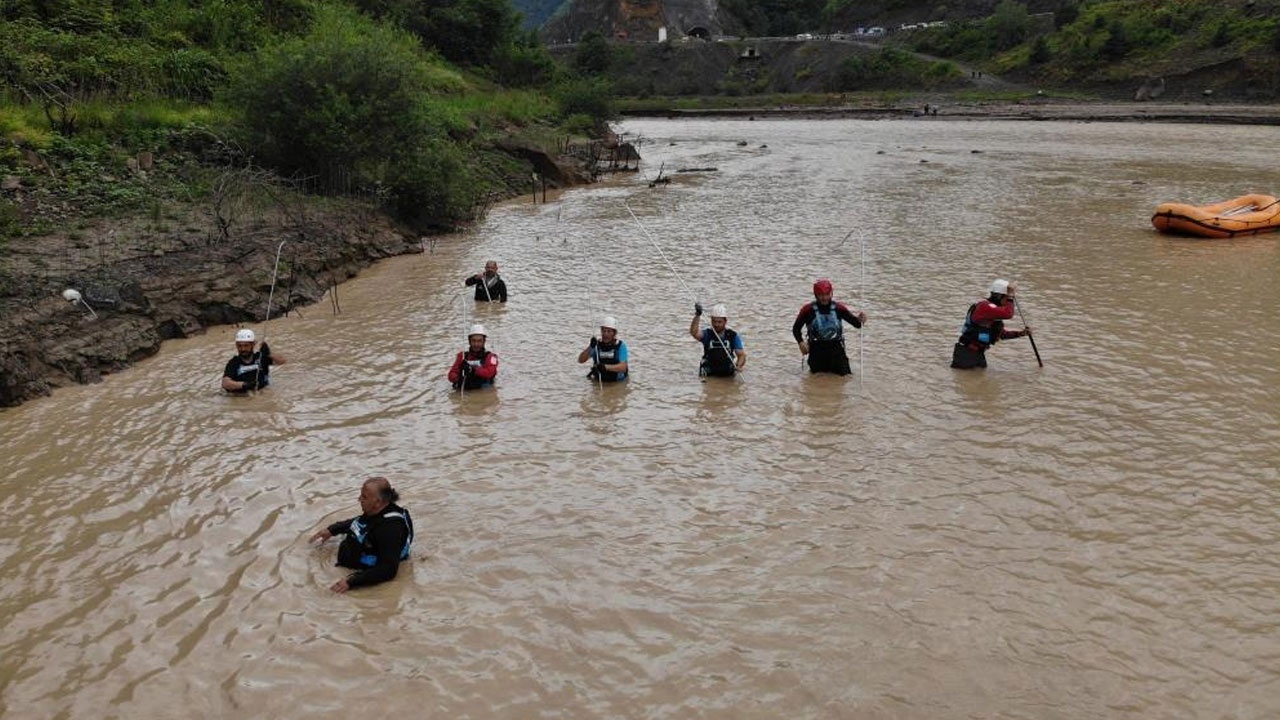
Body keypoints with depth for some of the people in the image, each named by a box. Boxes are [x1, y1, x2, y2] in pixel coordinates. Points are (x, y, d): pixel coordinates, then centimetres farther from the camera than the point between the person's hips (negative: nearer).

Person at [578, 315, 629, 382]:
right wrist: (590, 347, -25)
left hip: (618, 383, -2)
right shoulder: (596, 345, -2)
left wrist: (606, 367, -36)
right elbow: (580, 360, -9)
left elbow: (623, 367, -21)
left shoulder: (621, 346, -9)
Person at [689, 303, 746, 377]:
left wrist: (738, 366, -24)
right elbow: (694, 332, -21)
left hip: (728, 375, 1)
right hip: (709, 375, -1)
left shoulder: (733, 336, 1)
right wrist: (697, 315, -35)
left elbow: (741, 355, -2)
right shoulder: (707, 334, -1)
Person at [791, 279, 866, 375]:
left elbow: (856, 323, -3)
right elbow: (796, 328, 0)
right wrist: (801, 342, -16)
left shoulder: (838, 308, -2)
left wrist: (859, 319, -26)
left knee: (844, 373, 0)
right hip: (816, 348, -1)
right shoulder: (808, 309, -7)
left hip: (836, 346, 1)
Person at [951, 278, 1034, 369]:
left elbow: (1001, 333, 19)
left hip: (978, 352, 10)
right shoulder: (985, 306, -19)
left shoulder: (995, 309, 13)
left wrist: (1021, 333, 10)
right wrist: (1010, 295, -26)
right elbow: (1008, 314, -35)